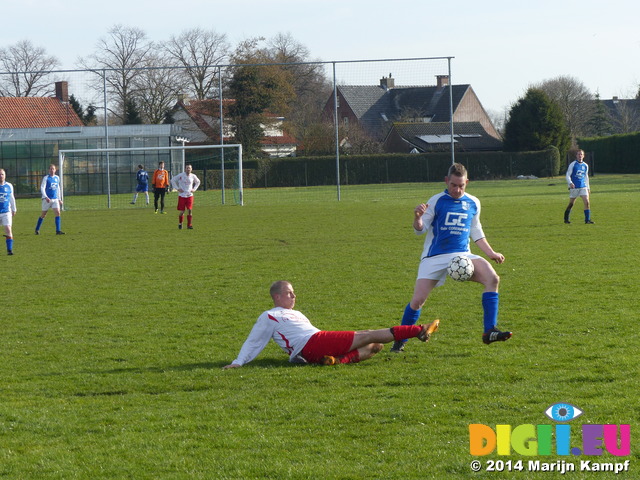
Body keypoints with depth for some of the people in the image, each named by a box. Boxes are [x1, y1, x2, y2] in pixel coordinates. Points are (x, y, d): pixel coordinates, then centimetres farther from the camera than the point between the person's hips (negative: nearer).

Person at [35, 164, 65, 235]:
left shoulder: (57, 178, 11)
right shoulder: (46, 178, -5)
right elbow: (42, 188, -13)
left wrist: (59, 199, 20)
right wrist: (46, 197, -26)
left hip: (55, 199, 4)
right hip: (47, 199, -4)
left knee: (58, 213, -13)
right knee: (43, 215, 4)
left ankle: (58, 230, -14)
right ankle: (37, 229, 21)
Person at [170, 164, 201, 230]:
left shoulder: (193, 176, 4)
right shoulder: (181, 175, -6)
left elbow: (198, 182, 23)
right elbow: (173, 180, 1)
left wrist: (194, 189, 9)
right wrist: (177, 188, -6)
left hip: (189, 195, 2)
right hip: (182, 195, -2)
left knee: (189, 210, -9)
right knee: (182, 211, 0)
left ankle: (189, 225, -4)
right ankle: (180, 224, 22)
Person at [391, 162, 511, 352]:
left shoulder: (473, 203, 9)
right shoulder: (436, 201, -3)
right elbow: (421, 229, -5)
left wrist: (491, 253, 17)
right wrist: (417, 218, -27)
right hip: (435, 258, -3)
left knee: (492, 278, -20)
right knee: (418, 300, -11)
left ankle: (489, 332, -19)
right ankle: (400, 341, 10)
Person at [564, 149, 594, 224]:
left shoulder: (585, 166, 11)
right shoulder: (573, 164, -2)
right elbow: (568, 175, -3)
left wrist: (588, 187, 20)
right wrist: (570, 183, -20)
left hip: (583, 187, 4)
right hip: (574, 187, -3)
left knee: (587, 202, -10)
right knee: (571, 204, 3)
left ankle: (587, 219, -8)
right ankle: (566, 219, 19)